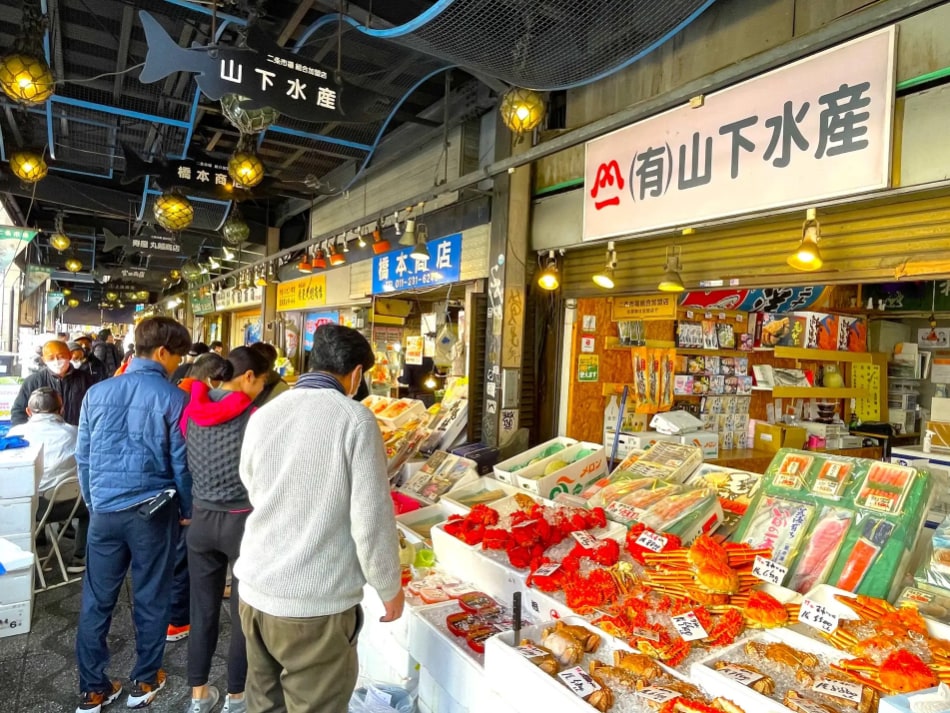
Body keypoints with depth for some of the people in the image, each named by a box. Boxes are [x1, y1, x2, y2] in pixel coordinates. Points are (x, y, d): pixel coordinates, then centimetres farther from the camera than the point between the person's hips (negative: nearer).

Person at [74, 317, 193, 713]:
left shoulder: (96, 393, 3)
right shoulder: (173, 398, -11)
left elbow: (83, 457, 9)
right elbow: (181, 463, -6)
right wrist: (188, 510, 7)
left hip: (104, 510, 4)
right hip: (153, 511, -3)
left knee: (96, 600, 14)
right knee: (151, 598, 11)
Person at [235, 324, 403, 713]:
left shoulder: (261, 416, 4)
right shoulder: (355, 418, -13)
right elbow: (371, 518, -14)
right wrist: (389, 587, 0)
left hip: (254, 590, 6)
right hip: (316, 603, -6)